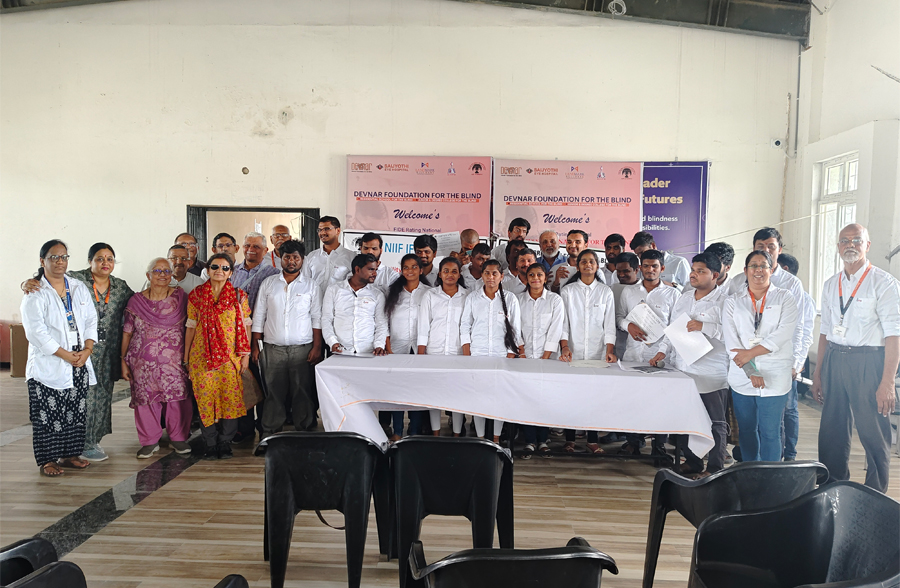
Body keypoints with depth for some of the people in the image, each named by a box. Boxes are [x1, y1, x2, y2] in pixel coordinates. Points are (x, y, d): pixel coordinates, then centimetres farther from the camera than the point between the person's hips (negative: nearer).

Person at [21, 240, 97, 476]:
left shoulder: (80, 288, 10)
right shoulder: (34, 293, -5)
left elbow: (91, 321, 8)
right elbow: (36, 332, -13)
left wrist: (87, 350, -6)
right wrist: (66, 355, -15)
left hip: (79, 364, 5)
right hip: (48, 366, -5)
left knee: (75, 411, 10)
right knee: (48, 414, 1)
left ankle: (69, 454, 22)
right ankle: (47, 460, 12)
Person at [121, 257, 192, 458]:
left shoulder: (180, 297, 4)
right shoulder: (136, 301, 5)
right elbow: (127, 332, 8)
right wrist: (123, 361, 5)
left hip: (174, 360, -1)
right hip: (144, 362, 1)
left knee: (177, 396, -2)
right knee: (145, 397, 2)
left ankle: (178, 438, 15)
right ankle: (150, 441, 17)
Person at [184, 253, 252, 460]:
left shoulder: (239, 296, 5)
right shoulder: (196, 295, 6)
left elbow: (246, 326, 5)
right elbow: (190, 327, 8)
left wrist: (246, 354, -1)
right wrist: (186, 358, 8)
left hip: (231, 356, 0)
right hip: (202, 356, 1)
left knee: (231, 397, -1)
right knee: (205, 398, 1)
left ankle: (225, 443, 12)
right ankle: (210, 443, 13)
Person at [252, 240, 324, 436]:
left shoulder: (311, 285, 7)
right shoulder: (268, 283, 10)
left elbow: (317, 318, 5)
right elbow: (258, 317, 10)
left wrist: (317, 347, -4)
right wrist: (254, 346, 4)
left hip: (302, 349, -1)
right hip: (273, 349, 1)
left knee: (303, 392, 0)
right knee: (273, 392, 3)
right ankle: (269, 436, 13)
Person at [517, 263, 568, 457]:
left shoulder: (555, 300, 2)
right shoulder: (519, 299, 7)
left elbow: (555, 330, -4)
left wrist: (545, 357, -9)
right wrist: (521, 353, -6)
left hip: (548, 358, -1)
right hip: (525, 358, 1)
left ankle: (542, 440, 11)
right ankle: (530, 441, 6)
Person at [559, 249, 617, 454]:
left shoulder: (605, 291, 9)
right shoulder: (568, 290, 7)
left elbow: (609, 324, 5)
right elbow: (563, 322, 2)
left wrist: (609, 350, -7)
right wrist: (565, 347, -11)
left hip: (597, 353, 1)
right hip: (573, 352, 0)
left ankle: (593, 440, 10)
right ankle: (570, 439, 10)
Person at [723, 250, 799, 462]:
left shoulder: (785, 299, 6)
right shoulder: (733, 301, 10)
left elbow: (783, 333, -9)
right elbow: (730, 338, -1)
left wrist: (751, 352, -15)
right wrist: (751, 371, -12)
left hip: (774, 377, -2)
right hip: (741, 378, 2)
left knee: (770, 432, -1)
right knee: (746, 430, 10)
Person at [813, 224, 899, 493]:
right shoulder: (831, 284, 12)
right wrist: (817, 373, 13)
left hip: (868, 362, -5)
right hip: (834, 360, 5)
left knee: (874, 437, 2)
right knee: (832, 434, 12)